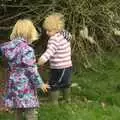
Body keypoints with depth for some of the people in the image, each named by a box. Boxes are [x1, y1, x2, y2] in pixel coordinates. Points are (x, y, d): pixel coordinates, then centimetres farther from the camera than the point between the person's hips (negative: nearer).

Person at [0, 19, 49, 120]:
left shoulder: (9, 46, 0)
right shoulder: (27, 49, -19)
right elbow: (31, 70, -17)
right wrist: (40, 84, -7)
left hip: (13, 83, 7)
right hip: (25, 86, -7)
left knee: (17, 112, 18)